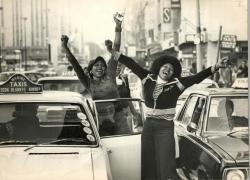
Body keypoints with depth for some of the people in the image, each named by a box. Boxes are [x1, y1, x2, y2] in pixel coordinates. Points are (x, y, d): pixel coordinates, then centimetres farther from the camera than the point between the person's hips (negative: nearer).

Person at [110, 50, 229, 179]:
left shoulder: (176, 84, -4)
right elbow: (132, 65, 7)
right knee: (147, 164, 9)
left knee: (166, 165, -6)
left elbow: (197, 77, -12)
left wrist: (215, 68, -23)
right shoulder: (148, 79, 5)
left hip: (165, 127, -3)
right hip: (148, 125, 4)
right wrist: (116, 54, 10)